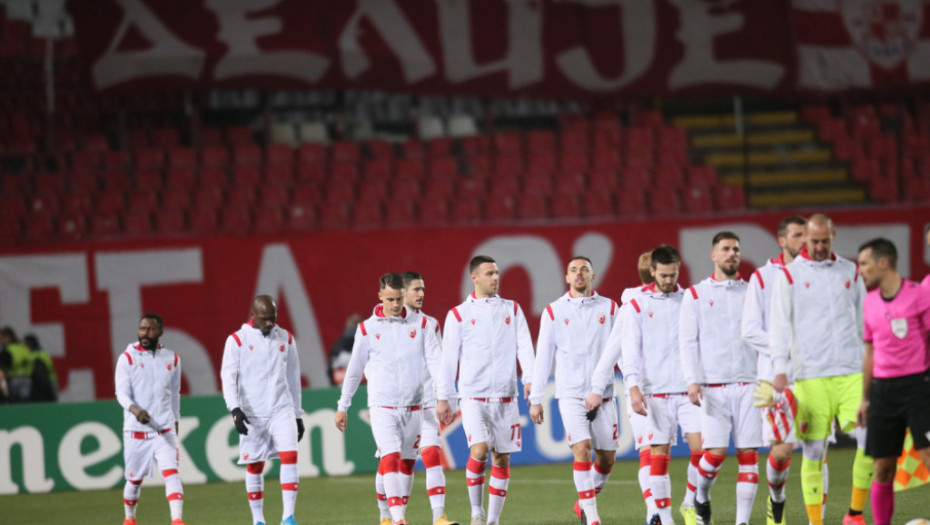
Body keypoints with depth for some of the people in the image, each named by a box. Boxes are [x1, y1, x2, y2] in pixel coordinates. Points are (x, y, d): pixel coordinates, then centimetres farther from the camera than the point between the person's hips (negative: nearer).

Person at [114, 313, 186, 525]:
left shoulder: (172, 359, 9)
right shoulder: (128, 358, -2)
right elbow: (122, 393, -11)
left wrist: (175, 424, 18)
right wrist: (135, 409, -31)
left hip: (165, 430, 2)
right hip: (135, 430, -1)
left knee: (171, 473, -16)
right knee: (134, 479, 6)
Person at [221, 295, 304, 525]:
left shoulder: (286, 339, 10)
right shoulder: (237, 340, -1)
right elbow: (228, 377, -7)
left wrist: (298, 415, 17)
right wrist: (235, 409, -20)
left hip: (282, 410, 2)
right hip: (252, 414, -2)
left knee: (290, 456, -15)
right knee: (254, 466, 3)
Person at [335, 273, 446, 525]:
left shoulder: (421, 324, 5)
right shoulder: (368, 328, 3)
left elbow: (435, 361, 0)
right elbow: (354, 369, 11)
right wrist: (343, 407, 14)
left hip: (413, 407, 2)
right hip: (382, 407, -2)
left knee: (406, 462, 8)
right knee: (390, 458, -18)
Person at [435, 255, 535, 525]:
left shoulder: (512, 310, 11)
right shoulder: (459, 315, 4)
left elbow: (524, 345, 2)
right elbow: (449, 358, 3)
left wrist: (530, 378, -14)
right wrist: (443, 398, 0)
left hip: (505, 397, 3)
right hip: (473, 396, -3)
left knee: (502, 458, 3)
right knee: (479, 450, -19)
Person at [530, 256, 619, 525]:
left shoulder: (609, 308, 8)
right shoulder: (554, 311, 5)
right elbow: (543, 357, 6)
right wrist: (536, 399, 3)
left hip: (603, 394, 2)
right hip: (571, 394, -2)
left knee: (607, 457, 4)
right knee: (582, 449, -17)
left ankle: (585, 502, 27)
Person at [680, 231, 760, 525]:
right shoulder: (696, 295, 7)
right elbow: (688, 341, 2)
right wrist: (692, 381, -10)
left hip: (748, 384, 2)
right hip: (713, 386, -2)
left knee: (748, 453, -5)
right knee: (716, 451, -11)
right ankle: (701, 496, 18)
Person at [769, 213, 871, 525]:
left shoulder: (850, 272, 13)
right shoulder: (789, 275, 4)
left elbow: (864, 321, 18)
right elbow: (780, 324, 0)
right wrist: (780, 368, -11)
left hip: (852, 371, 3)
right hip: (810, 376, -3)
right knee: (813, 451, -3)